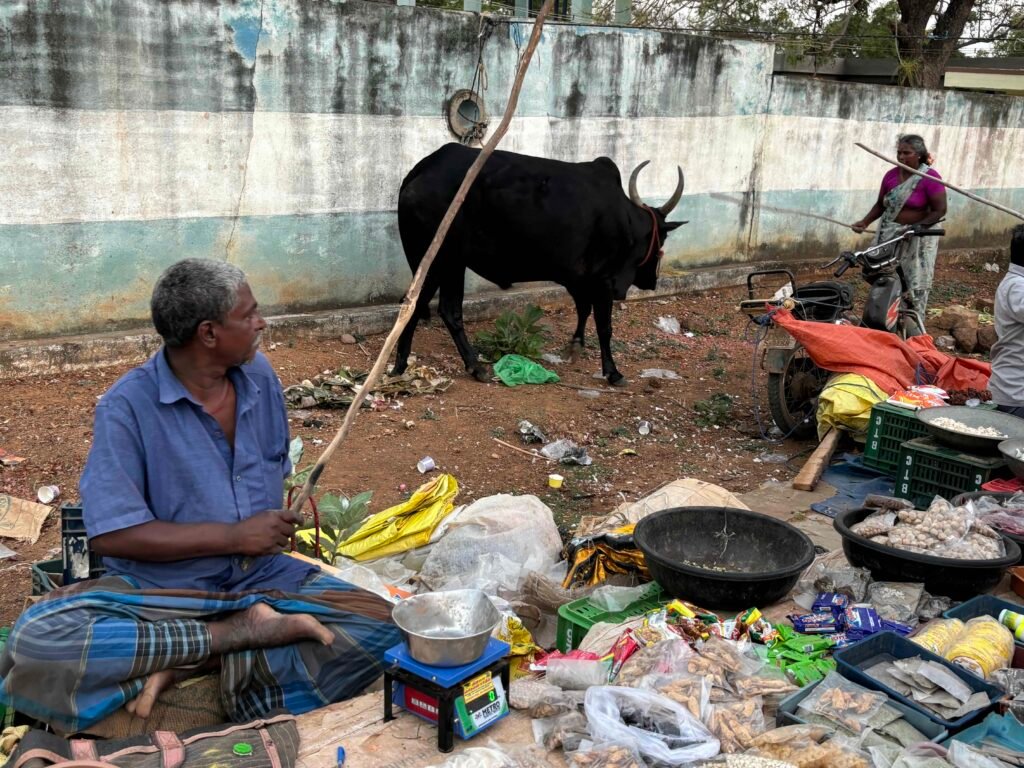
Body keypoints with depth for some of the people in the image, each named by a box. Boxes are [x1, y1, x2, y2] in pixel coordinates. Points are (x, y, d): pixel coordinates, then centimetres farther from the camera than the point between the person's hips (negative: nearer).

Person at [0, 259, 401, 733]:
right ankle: (240, 633, -21)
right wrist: (234, 536, -17)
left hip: (264, 577, 4)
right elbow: (110, 535, -17)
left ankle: (194, 663, -21)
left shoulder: (259, 377, 2)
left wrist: (277, 528, -1)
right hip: (158, 587, -3)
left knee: (382, 629, -19)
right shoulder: (128, 405, -13)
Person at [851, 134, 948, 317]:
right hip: (889, 234, 5)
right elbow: (881, 204, 14)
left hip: (918, 236, -5)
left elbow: (939, 210, -11)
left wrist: (917, 227, -22)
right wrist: (865, 222, -1)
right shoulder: (891, 175, 4)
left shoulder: (930, 178, -10)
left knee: (916, 284, -1)